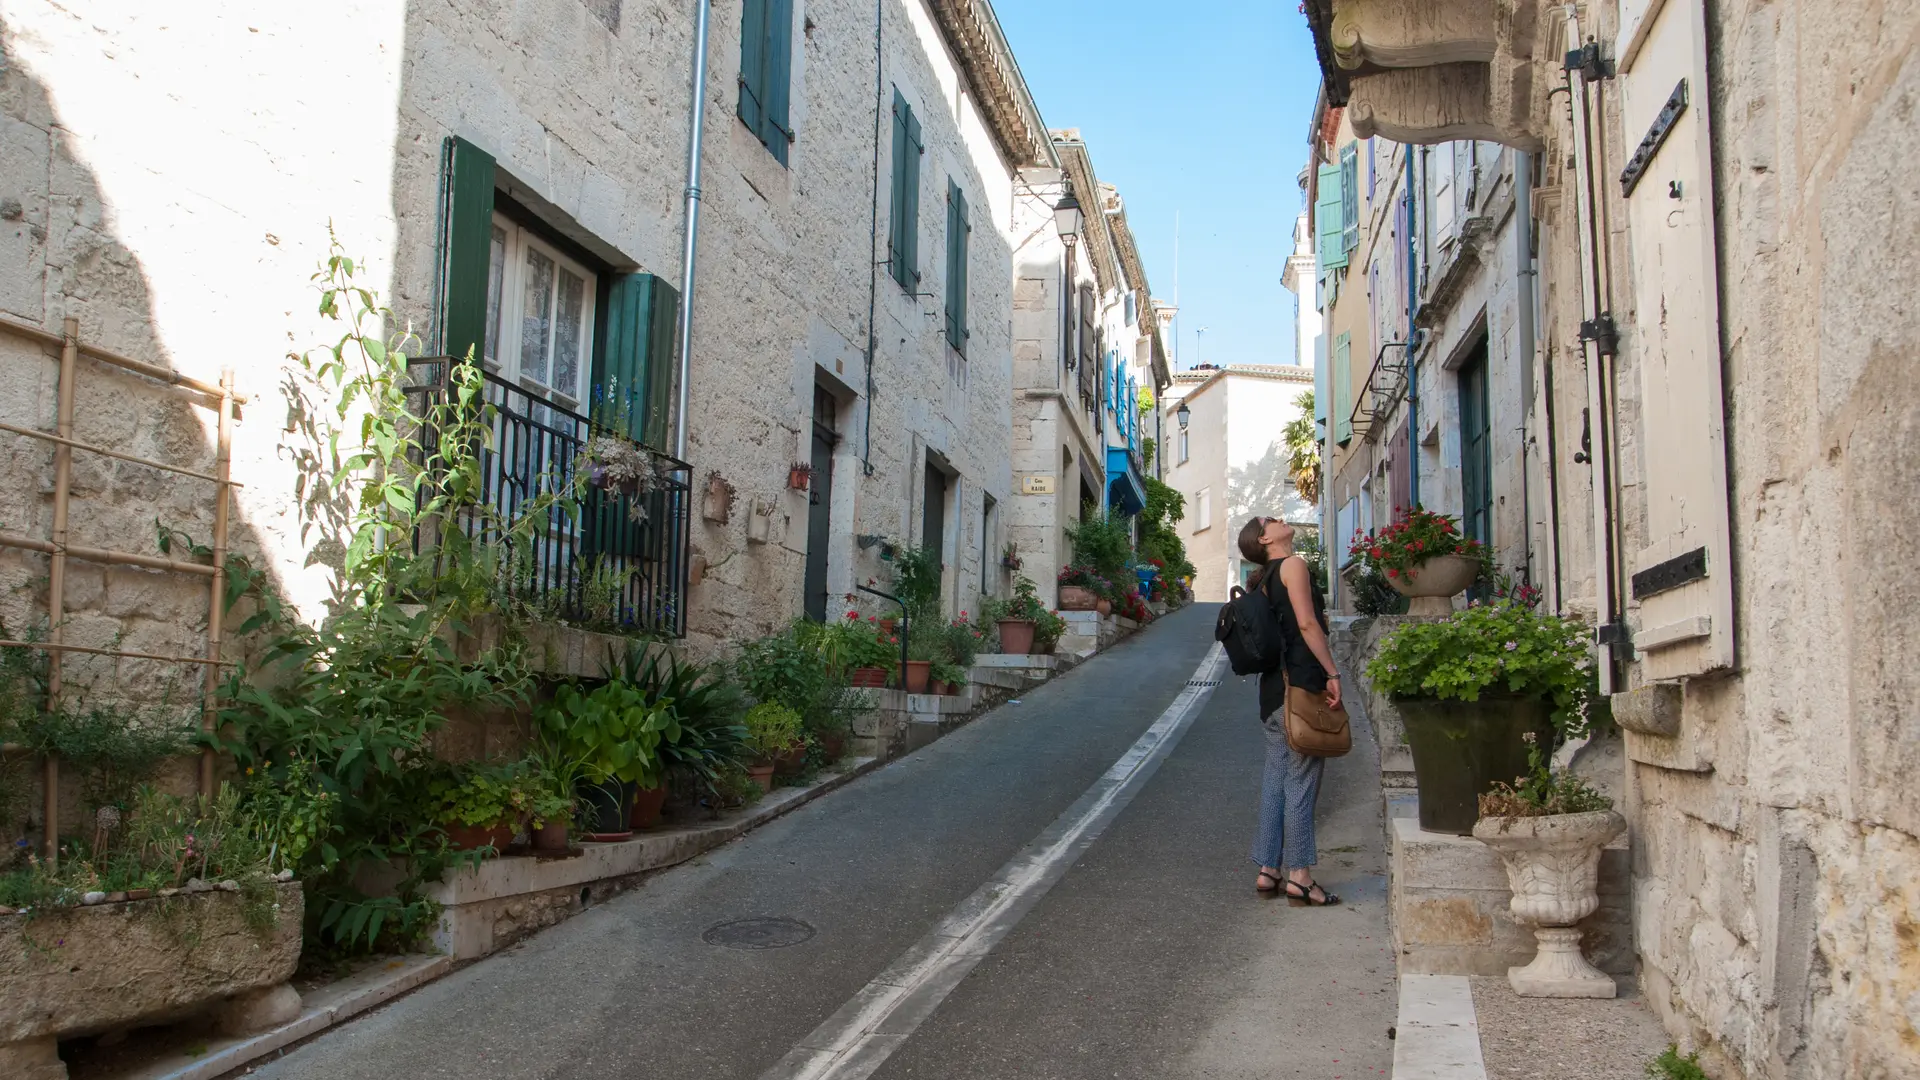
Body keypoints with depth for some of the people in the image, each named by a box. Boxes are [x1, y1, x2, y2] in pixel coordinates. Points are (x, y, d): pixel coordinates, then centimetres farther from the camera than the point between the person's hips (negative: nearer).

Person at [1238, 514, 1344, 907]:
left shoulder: (1264, 579, 18)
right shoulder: (1293, 565, -6)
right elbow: (1307, 623, -15)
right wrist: (1333, 673, -14)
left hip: (1274, 688, 9)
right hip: (1301, 685, -8)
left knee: (1277, 778, 10)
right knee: (1302, 779, -6)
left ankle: (1268, 870, 14)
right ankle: (1299, 875, -3)